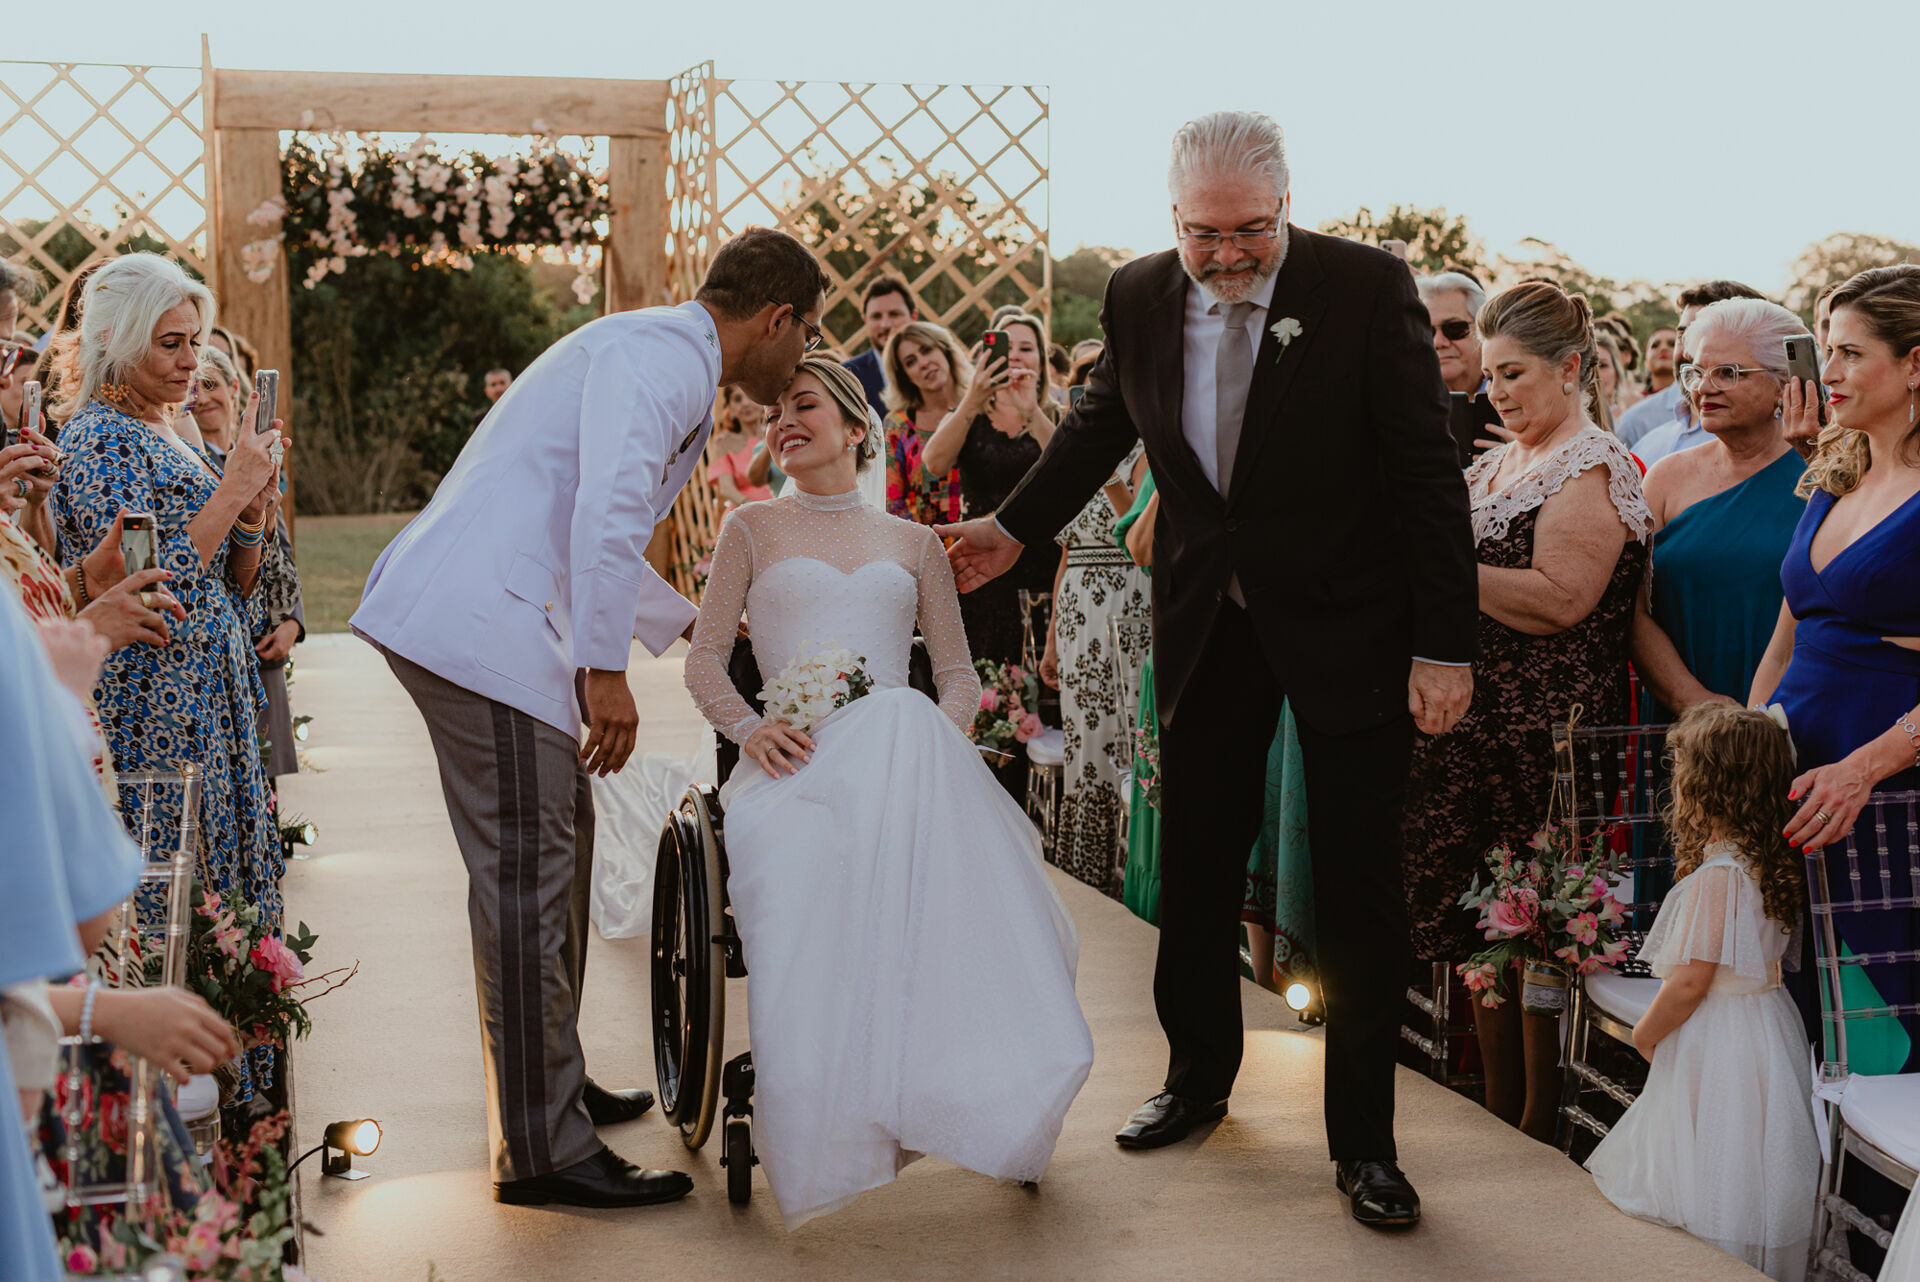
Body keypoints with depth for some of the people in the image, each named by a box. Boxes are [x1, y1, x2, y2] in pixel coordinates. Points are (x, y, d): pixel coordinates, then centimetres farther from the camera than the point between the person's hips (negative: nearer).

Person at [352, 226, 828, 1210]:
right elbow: (606, 511, -23)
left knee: (558, 850, 19)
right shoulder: (660, 353, -9)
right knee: (528, 872, -8)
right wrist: (605, 669, -23)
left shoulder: (675, 368, 24)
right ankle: (540, 1149, -1)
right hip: (482, 625, -11)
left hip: (499, 620, 11)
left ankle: (551, 1082, 33)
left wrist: (697, 626, 45)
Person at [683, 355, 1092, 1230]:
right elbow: (704, 658, 15)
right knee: (801, 859, -40)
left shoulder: (913, 543, 26)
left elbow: (959, 675, 19)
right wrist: (749, 727, -8)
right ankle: (832, 1123, -37)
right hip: (795, 758, -1)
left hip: (901, 749, 1)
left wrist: (934, 739, -6)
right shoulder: (752, 529, 23)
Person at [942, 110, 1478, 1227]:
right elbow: (1100, 426, 18)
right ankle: (1199, 1079, 36)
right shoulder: (1139, 297, -2)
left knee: (1359, 886, 2)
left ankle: (1363, 1139, 15)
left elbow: (1429, 473, -13)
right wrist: (1016, 528, 20)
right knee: (1197, 870, 14)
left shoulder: (1369, 287, -14)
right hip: (1207, 624, 4)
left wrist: (1445, 646, -16)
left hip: (1345, 624, -4)